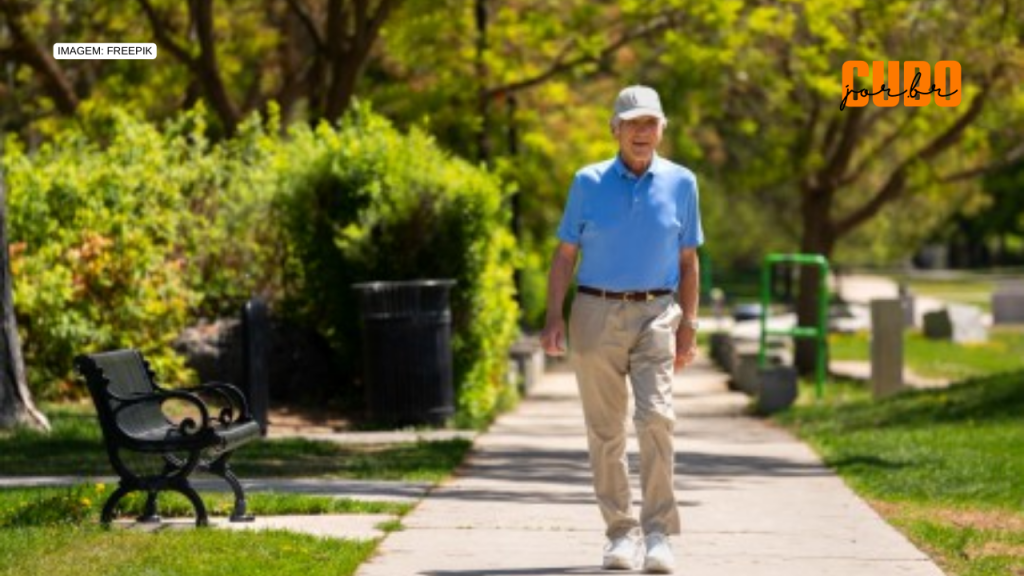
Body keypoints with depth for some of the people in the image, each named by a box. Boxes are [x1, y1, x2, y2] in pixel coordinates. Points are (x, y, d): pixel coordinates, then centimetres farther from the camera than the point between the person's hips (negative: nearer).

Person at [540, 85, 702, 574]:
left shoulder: (680, 183, 4)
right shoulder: (589, 183, 2)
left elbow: (687, 261, 9)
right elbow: (564, 255, 4)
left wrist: (688, 326, 3)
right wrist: (553, 317, -7)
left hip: (655, 314, 0)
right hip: (596, 314, 1)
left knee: (656, 417, -17)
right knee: (605, 430, 3)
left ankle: (658, 535, -14)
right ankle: (621, 533, 13)